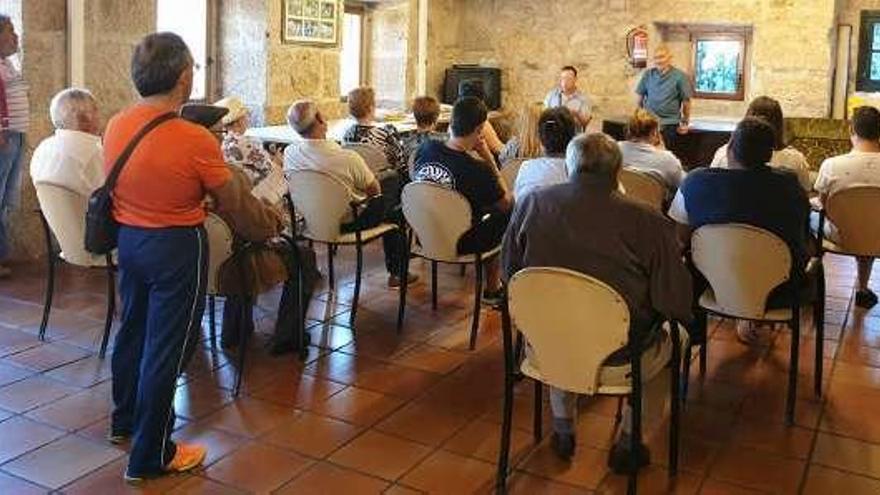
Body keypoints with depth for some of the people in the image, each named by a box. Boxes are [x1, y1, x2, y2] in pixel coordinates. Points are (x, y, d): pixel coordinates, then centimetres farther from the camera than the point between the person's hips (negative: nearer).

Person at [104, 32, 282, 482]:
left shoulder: (115, 127, -3)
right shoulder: (195, 140, -22)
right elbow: (231, 204, -10)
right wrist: (264, 226, 8)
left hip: (127, 238, 7)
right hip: (175, 248, -7)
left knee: (132, 330, 24)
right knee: (165, 348, 4)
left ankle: (124, 421, 44)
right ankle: (151, 457, 17)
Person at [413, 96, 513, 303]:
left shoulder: (425, 150, -13)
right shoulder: (478, 170, -29)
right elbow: (506, 204, -11)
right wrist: (489, 159, -13)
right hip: (461, 243, -6)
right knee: (503, 216, 17)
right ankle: (492, 289, 31)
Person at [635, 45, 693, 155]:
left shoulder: (680, 76, -6)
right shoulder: (648, 74, 3)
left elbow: (686, 101, 0)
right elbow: (640, 97, 11)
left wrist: (685, 122, 2)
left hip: (669, 125, -3)